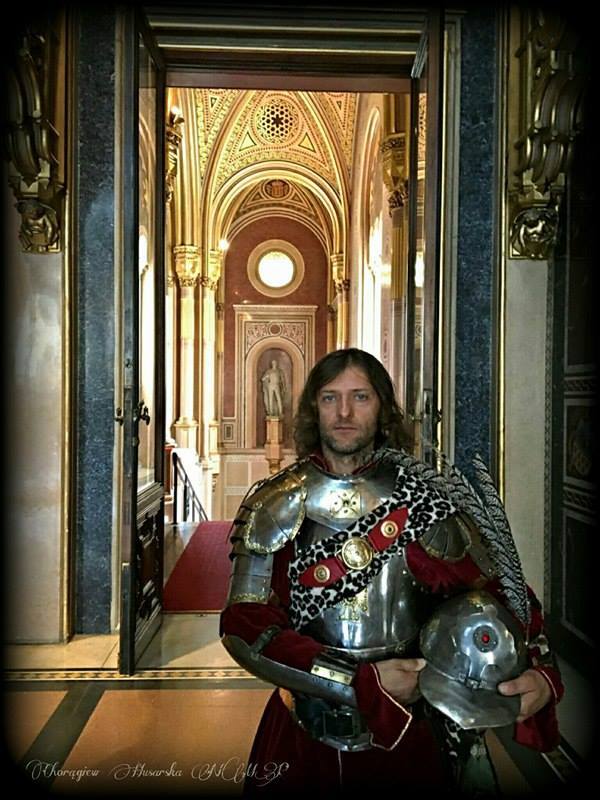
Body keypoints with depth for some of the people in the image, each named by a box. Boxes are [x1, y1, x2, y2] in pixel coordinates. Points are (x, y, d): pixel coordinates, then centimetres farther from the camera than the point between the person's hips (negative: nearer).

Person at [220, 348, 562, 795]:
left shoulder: (421, 500, -8)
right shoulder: (276, 504, -9)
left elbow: (498, 591, -4)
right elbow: (244, 626, -15)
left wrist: (540, 673, -23)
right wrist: (365, 683, -23)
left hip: (409, 735, 1)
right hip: (304, 738, 0)